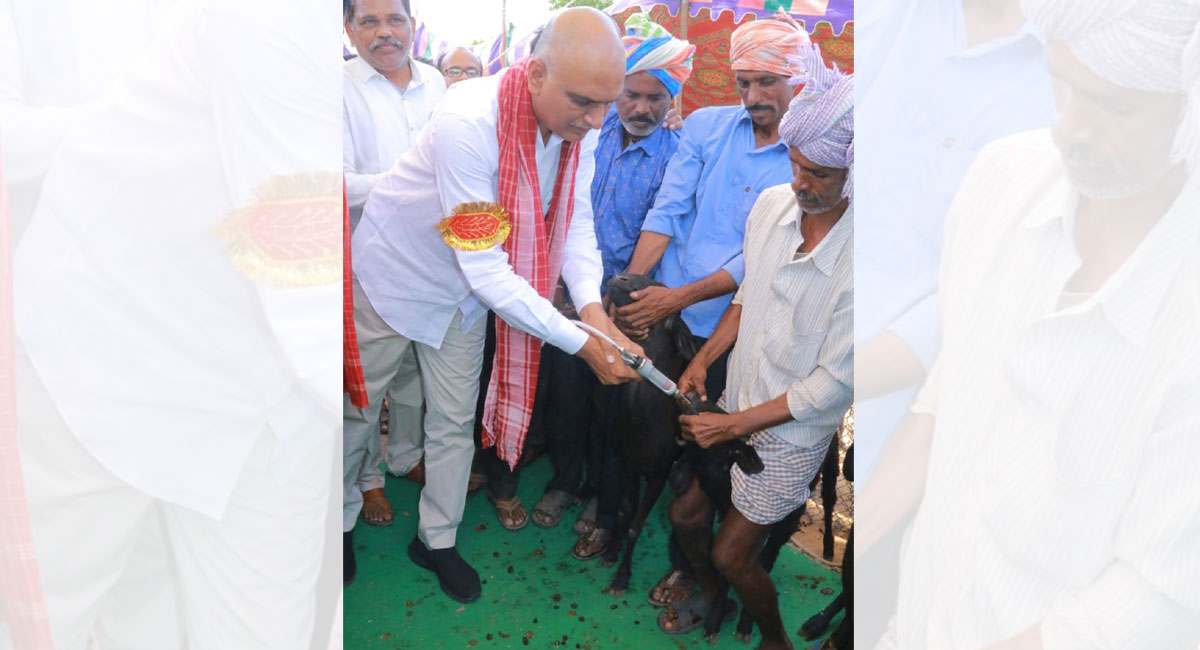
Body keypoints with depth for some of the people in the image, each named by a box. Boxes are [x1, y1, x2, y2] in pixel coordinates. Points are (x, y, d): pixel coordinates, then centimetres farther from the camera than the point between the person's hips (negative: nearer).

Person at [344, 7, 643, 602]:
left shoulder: (580, 124, -17)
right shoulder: (469, 120, -37)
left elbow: (576, 220, -8)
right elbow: (484, 267, -36)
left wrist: (592, 305, -26)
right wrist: (580, 341, -35)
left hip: (464, 293, 5)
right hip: (395, 277, -5)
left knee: (455, 420, 13)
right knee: (356, 410, 12)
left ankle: (436, 540, 34)